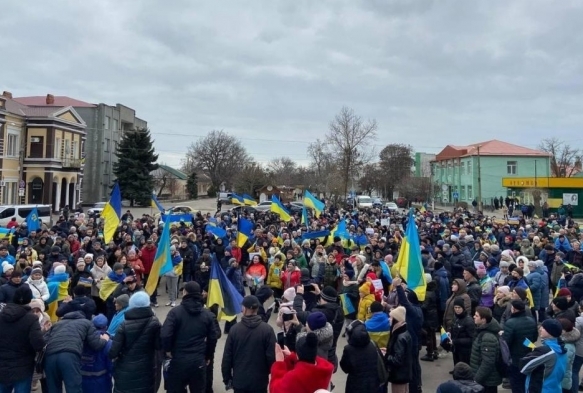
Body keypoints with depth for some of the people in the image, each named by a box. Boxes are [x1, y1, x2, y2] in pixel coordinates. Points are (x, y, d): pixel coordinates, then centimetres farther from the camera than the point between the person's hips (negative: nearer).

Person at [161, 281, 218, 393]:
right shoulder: (208, 315, 2)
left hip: (178, 359, -2)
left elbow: (165, 334, -18)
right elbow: (212, 338, 5)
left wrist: (167, 349, -1)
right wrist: (209, 356, 18)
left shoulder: (175, 312, -10)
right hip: (199, 361, 3)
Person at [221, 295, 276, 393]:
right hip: (259, 381, -1)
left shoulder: (234, 329, -8)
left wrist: (227, 378, 9)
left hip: (239, 380, 1)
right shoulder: (267, 330, -12)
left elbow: (227, 357, -3)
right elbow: (271, 356, -10)